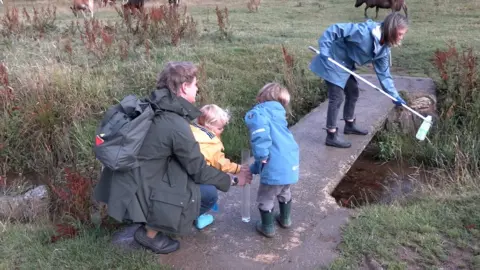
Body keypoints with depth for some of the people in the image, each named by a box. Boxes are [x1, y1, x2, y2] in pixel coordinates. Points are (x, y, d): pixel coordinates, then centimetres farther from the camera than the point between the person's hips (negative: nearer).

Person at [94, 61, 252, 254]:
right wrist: (232, 181, 3)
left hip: (125, 184, 9)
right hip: (136, 194, -9)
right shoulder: (176, 125, -22)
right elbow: (199, 171, -11)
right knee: (209, 193, -4)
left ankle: (149, 221, 19)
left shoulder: (152, 109, 3)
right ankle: (150, 232, 6)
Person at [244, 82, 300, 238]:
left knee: (265, 199, 17)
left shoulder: (257, 112, 0)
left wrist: (262, 156, -21)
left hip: (275, 167, -8)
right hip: (292, 163, 8)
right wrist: (253, 169, 38)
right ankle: (285, 219, 53)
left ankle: (268, 228, 34)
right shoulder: (278, 117, 26)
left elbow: (260, 128, -27)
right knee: (284, 192, 35)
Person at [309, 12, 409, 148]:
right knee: (337, 97, -8)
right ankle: (331, 136, 1)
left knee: (353, 91, 17)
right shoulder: (364, 31, -28)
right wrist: (324, 50, -29)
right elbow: (335, 29, -28)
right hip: (332, 61, -9)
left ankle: (349, 125, 37)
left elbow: (383, 73, 4)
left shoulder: (384, 48, 0)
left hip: (345, 65, 9)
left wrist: (395, 96, -1)